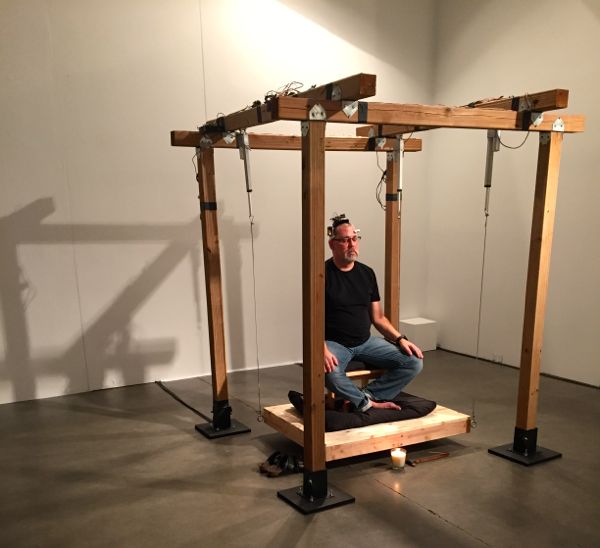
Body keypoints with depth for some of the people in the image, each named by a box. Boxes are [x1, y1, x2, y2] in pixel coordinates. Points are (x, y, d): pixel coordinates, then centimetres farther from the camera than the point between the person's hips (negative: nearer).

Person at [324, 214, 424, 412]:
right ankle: (369, 404, -11)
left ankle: (365, 396, -10)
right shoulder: (323, 274, -8)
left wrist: (400, 339, -2)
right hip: (335, 343, -5)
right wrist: (322, 350, -29)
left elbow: (378, 318, 13)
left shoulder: (367, 273, 9)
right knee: (329, 373, -38)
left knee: (414, 362, -9)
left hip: (366, 342, 6)